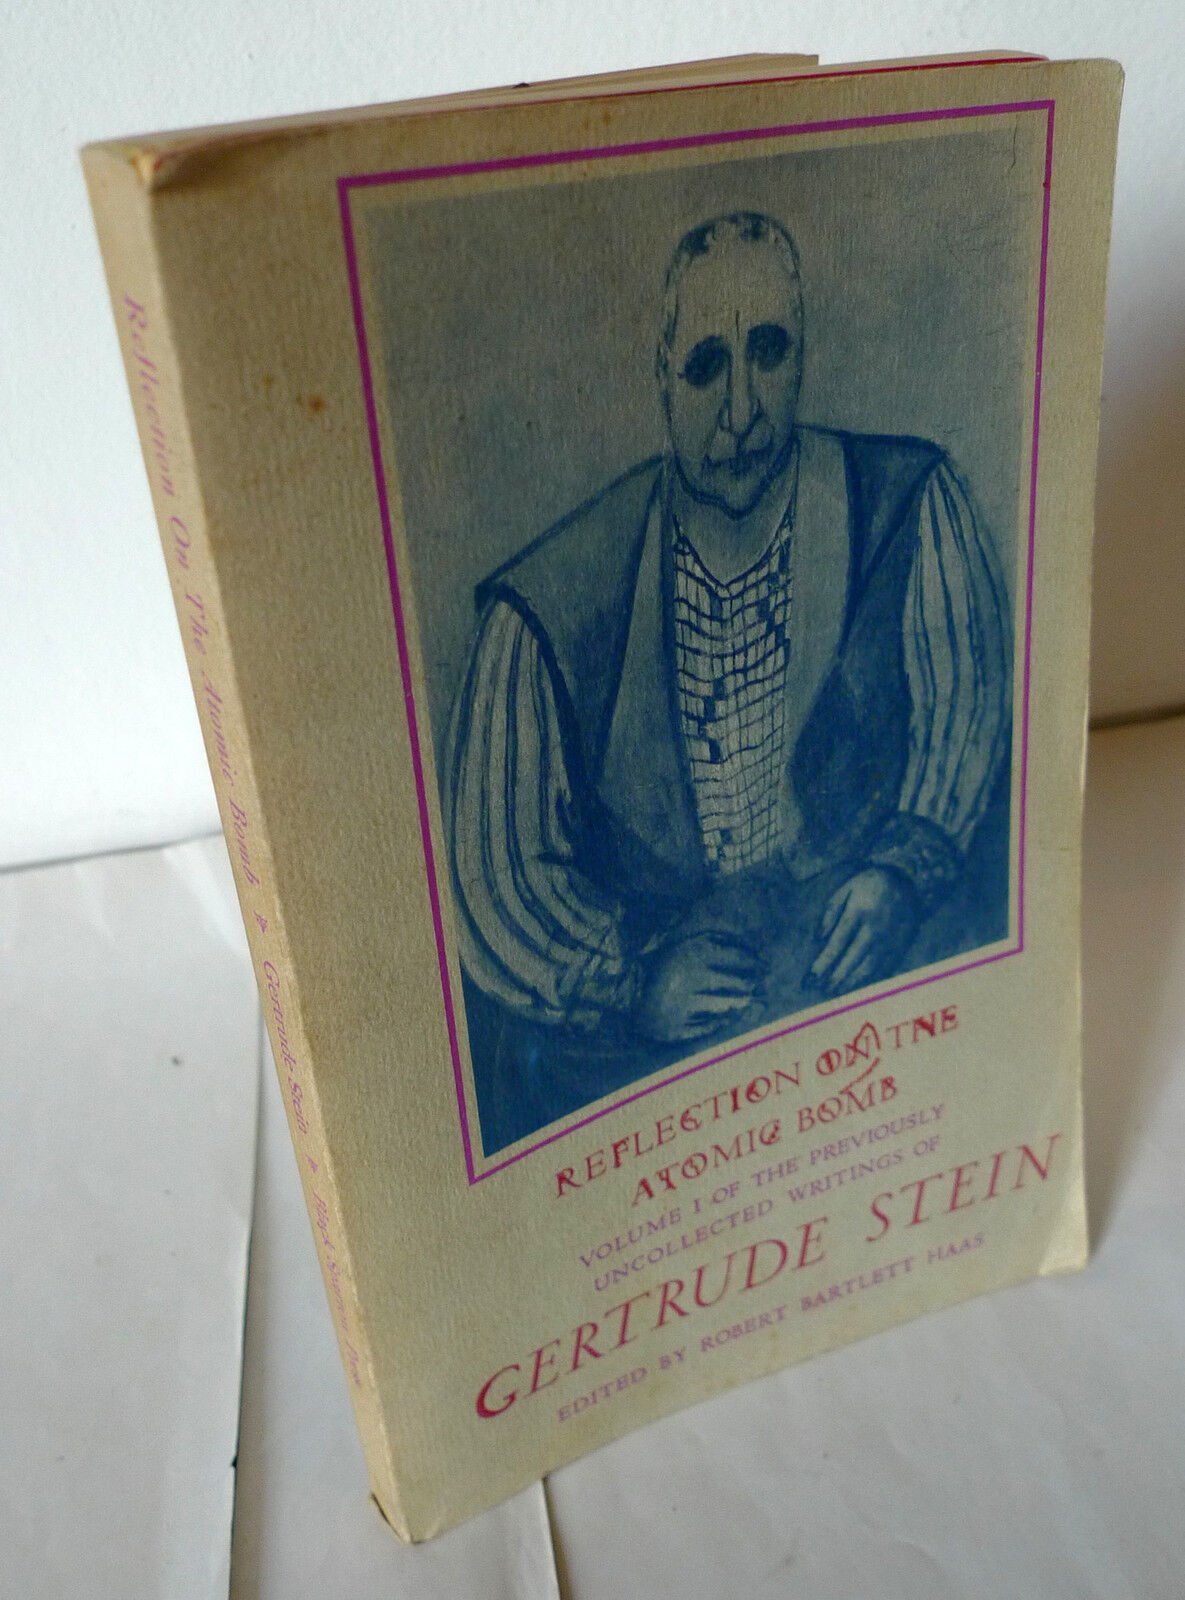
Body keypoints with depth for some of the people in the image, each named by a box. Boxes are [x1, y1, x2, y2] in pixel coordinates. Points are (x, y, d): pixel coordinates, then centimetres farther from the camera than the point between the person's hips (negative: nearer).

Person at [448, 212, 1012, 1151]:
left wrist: (901, 870, -11)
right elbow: (496, 868, -6)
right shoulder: (549, 607, -11)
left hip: (855, 926, 3)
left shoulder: (905, 504, -4)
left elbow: (968, 698, 5)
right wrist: (630, 978, -19)